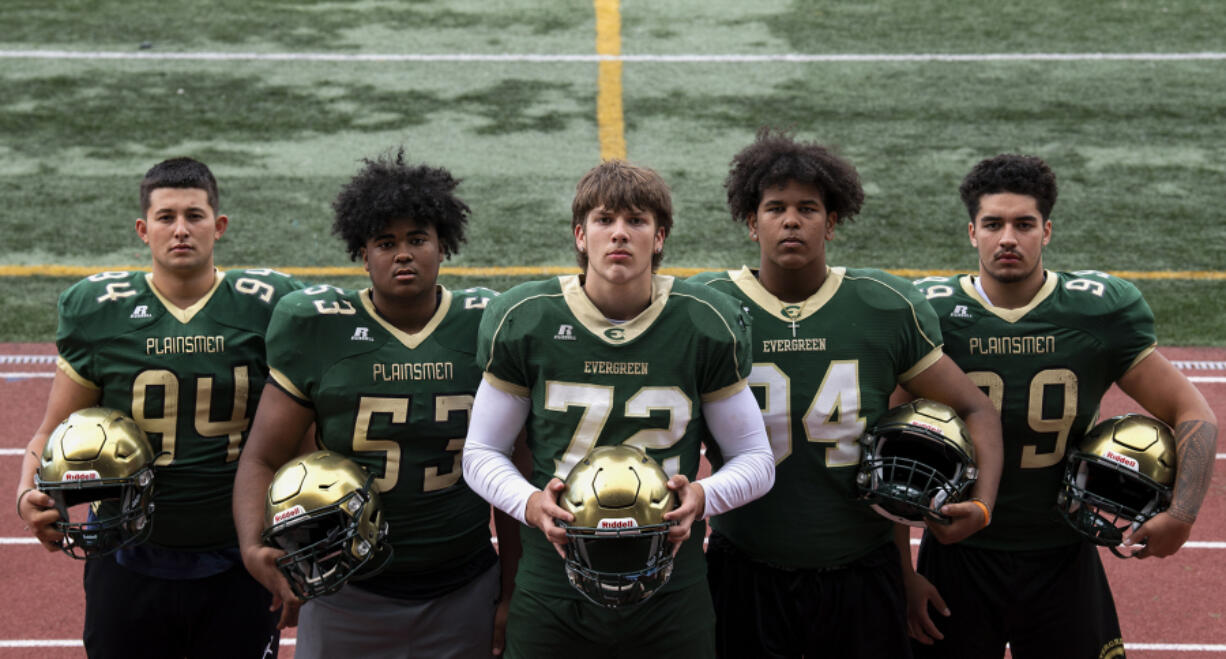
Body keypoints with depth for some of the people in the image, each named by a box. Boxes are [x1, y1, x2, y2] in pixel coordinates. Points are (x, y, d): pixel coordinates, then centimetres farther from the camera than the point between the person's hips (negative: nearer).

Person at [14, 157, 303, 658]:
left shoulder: (266, 307, 0)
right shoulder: (99, 311, -1)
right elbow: (53, 431, 4)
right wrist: (29, 495, -16)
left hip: (236, 567, 0)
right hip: (129, 564, 0)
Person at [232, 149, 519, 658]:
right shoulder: (317, 329, -4)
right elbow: (264, 458, -2)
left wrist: (513, 592, 7)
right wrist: (253, 546, -21)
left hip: (464, 596, 1)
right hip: (347, 594, -1)